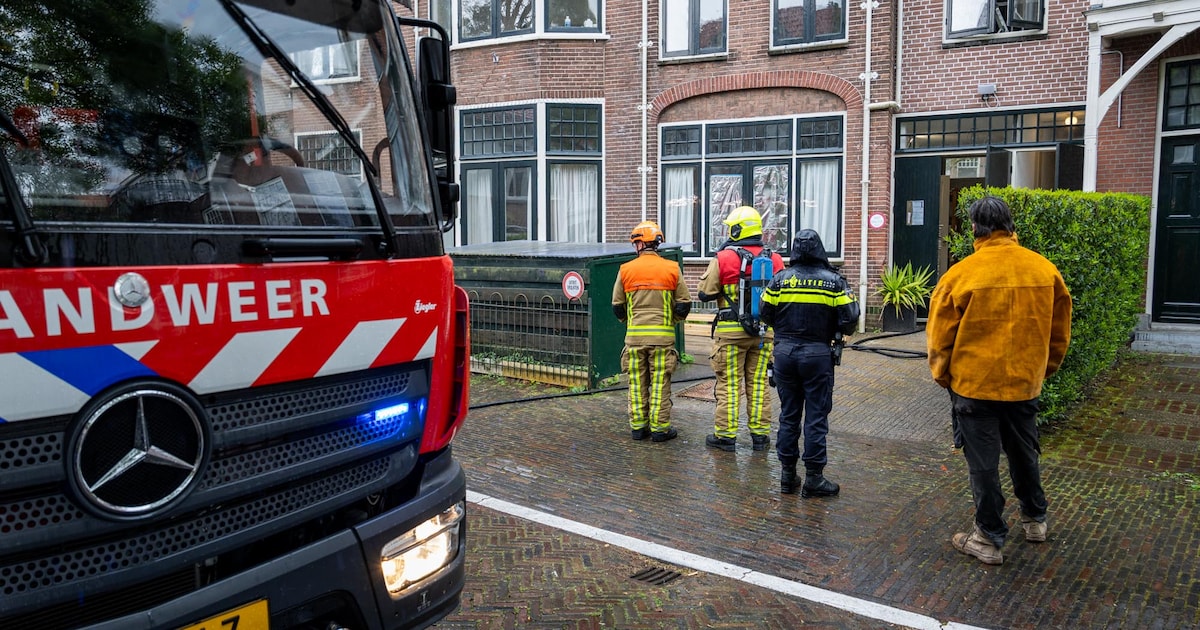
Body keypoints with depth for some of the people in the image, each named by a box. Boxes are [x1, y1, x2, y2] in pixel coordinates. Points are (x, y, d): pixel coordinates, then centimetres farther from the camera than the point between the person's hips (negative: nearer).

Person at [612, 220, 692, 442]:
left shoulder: (626, 270, 1)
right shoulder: (672, 269, -1)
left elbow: (617, 306, 8)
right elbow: (684, 304, 2)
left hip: (634, 335, 1)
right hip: (663, 335, -1)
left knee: (637, 383, 10)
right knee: (660, 383, 4)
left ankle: (638, 426, 15)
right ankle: (660, 428, 7)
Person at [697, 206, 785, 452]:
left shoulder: (723, 258, -11)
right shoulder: (774, 259, 1)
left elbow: (705, 293, -4)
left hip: (731, 330, -3)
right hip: (764, 331, 4)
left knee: (728, 383, 4)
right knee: (758, 383, 12)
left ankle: (725, 434, 9)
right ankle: (760, 434, 17)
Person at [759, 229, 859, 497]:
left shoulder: (780, 279, -1)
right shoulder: (833, 281, -6)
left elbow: (765, 313, 4)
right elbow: (850, 317, -8)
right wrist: (840, 333, 14)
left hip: (785, 352, 3)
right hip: (818, 354, -2)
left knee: (788, 414, 11)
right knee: (816, 416, 4)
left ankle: (787, 474, 17)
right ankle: (813, 477, 8)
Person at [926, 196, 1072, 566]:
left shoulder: (961, 274, -14)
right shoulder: (1046, 270, -2)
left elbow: (939, 337, -8)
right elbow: (1059, 334, 8)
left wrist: (943, 377, 7)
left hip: (973, 385, -4)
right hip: (1025, 384, 4)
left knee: (983, 462, 7)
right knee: (1024, 453, 23)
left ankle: (989, 539, 16)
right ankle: (1035, 519, 41)